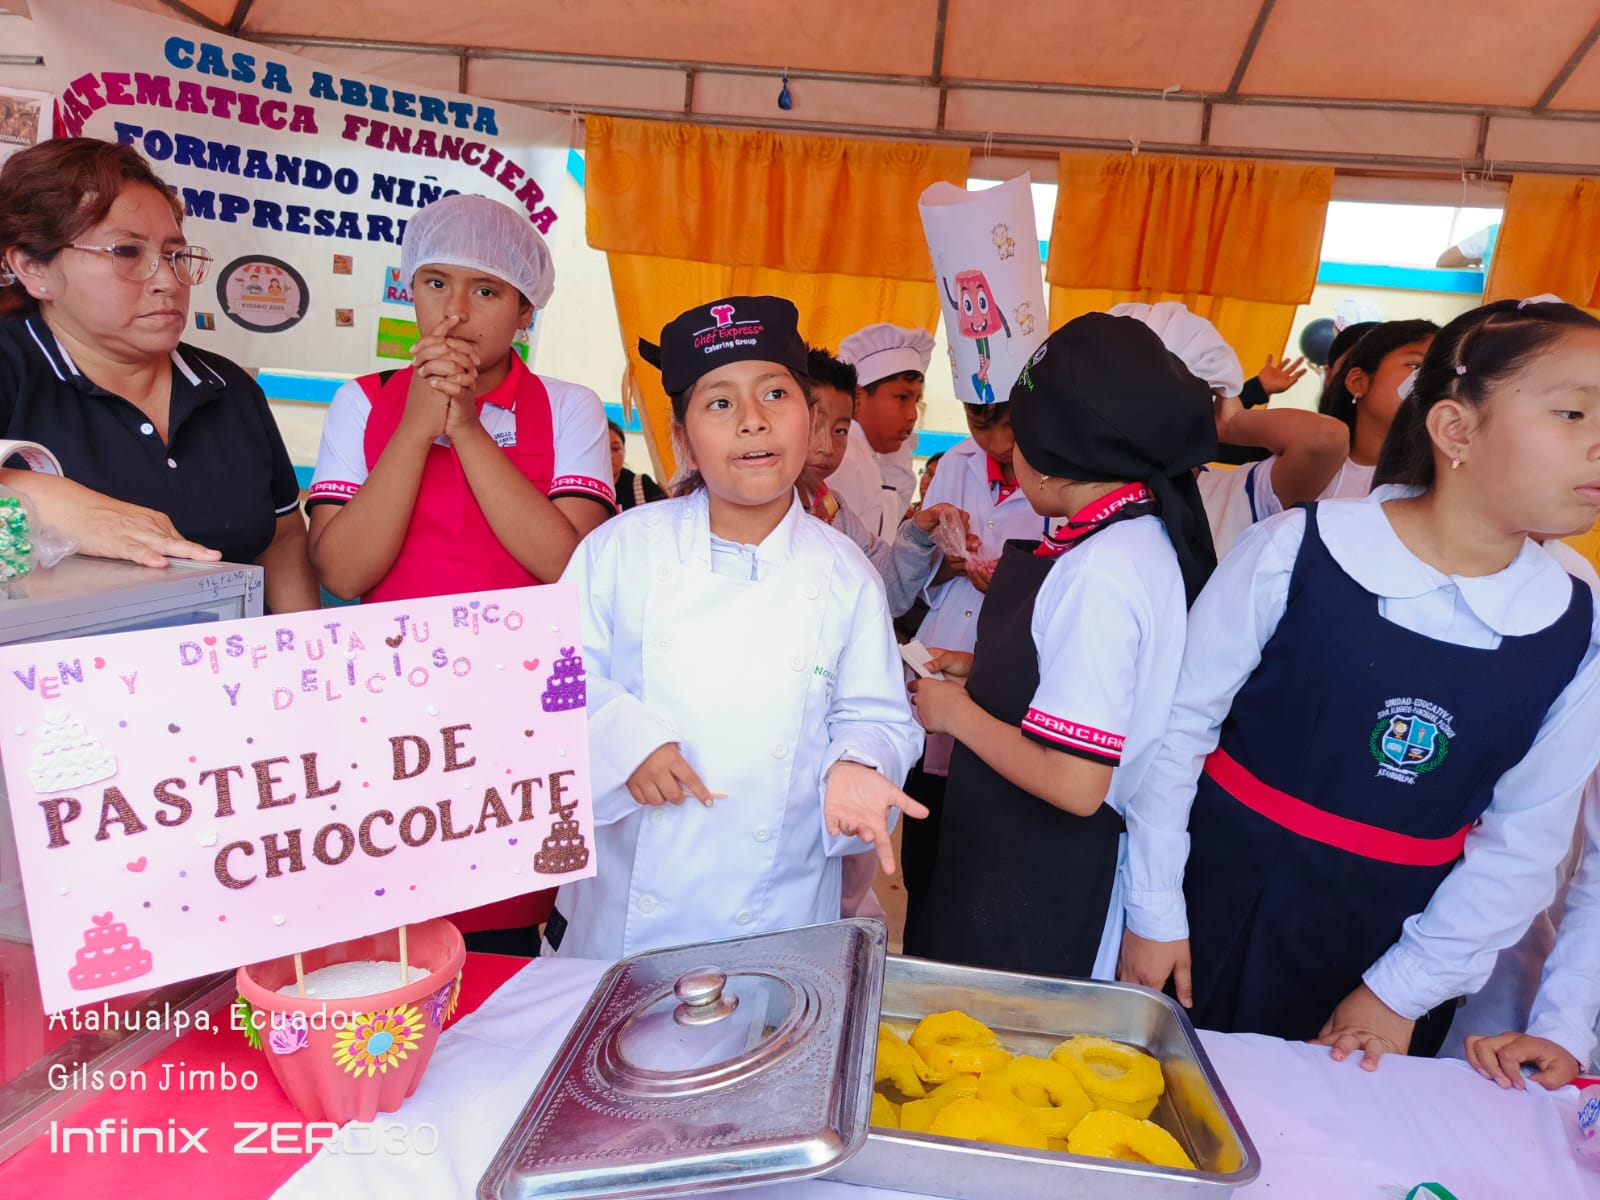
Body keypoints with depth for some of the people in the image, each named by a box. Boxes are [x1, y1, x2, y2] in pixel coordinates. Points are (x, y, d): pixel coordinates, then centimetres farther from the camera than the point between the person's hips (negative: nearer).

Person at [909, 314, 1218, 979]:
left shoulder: (1096, 573, -27)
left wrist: (957, 711, -15)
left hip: (1038, 887, -9)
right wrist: (988, 671, 10)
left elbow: (1074, 783, -28)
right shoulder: (1150, 535, 2)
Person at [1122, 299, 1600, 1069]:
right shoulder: (1295, 552, -17)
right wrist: (1155, 909, -7)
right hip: (1222, 909, -2)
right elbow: (1179, 725, -12)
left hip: (1388, 947, 3)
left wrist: (1404, 990, 1)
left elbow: (1522, 839, 1)